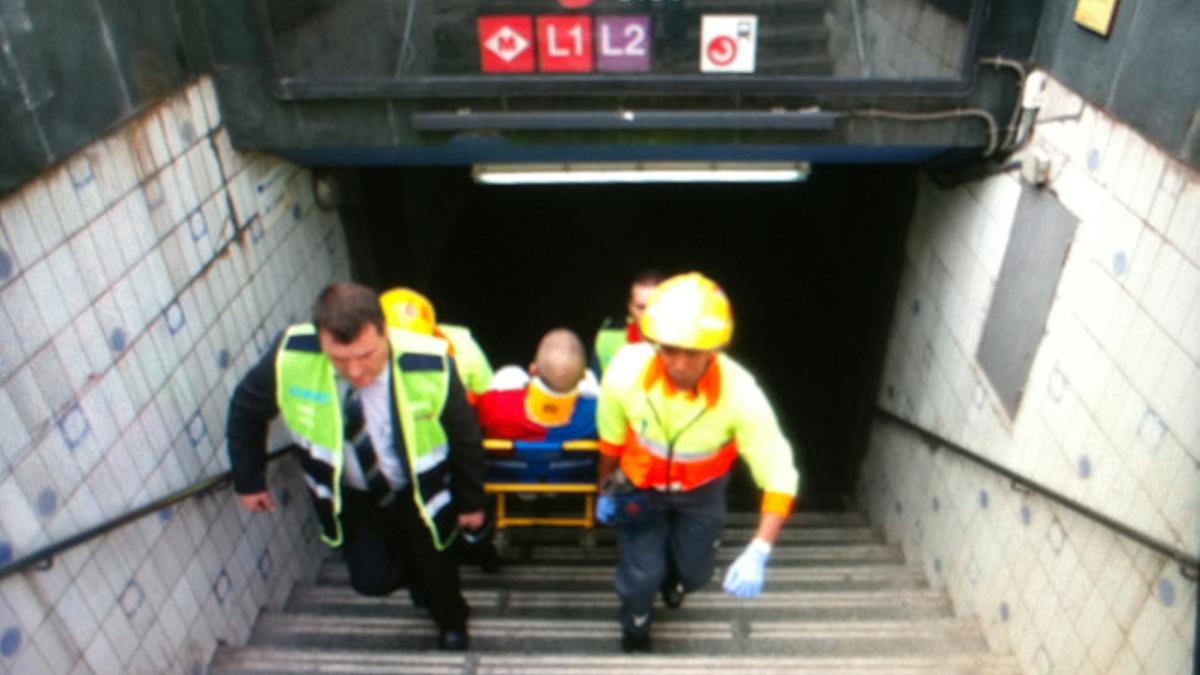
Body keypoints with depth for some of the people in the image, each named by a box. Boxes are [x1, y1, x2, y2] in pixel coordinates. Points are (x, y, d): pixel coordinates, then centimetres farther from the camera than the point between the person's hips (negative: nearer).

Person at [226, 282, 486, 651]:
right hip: (351, 496, 2)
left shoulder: (430, 366, -36)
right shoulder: (290, 357, -31)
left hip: (420, 494, -1)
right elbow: (246, 409, -8)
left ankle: (451, 621, 54)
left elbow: (465, 436, -18)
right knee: (372, 579, 4)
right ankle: (410, 567, 43)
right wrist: (249, 480, 2)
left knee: (433, 568, 17)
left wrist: (471, 503, -4)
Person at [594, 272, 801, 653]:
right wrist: (605, 490, 5)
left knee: (694, 572, 13)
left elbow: (779, 474, -30)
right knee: (642, 573, -3)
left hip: (702, 490, 1)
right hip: (640, 485, 0)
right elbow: (611, 439, -12)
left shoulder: (739, 393, -37)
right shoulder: (625, 372, -33)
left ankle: (672, 576, 54)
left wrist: (758, 552, -40)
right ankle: (635, 626, 35)